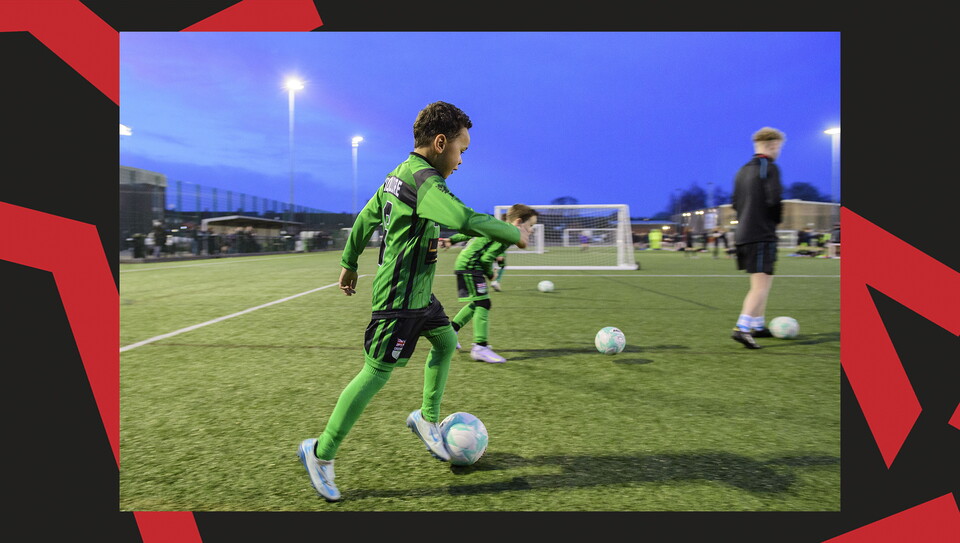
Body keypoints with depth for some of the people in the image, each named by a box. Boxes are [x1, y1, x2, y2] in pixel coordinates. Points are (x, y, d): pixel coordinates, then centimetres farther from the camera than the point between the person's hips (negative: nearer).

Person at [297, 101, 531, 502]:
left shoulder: (397, 175, 10)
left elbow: (365, 219, 17)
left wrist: (349, 263, 26)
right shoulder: (425, 180, -22)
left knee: (446, 342, 19)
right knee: (377, 373, -3)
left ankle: (427, 419, 31)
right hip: (399, 297, -10)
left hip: (417, 292, 10)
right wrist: (514, 234, -22)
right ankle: (321, 452, 10)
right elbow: (464, 220, -36)